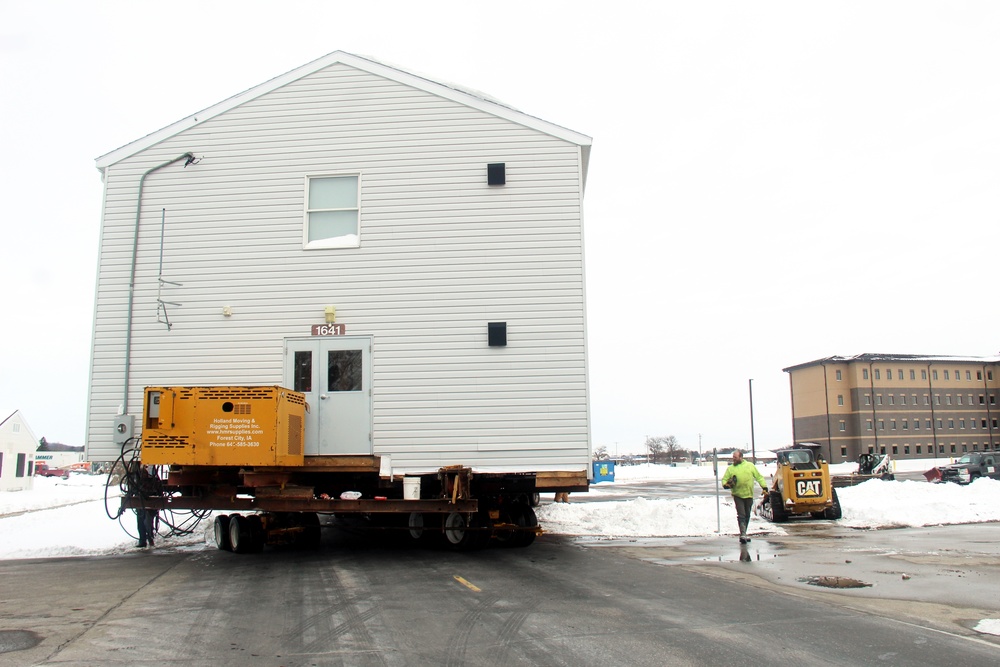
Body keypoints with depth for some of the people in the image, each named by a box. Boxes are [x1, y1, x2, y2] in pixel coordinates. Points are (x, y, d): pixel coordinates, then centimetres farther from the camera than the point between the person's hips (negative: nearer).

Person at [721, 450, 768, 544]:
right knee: (741, 515, -13)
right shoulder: (730, 468, 2)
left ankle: (743, 534, 23)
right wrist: (726, 485, -16)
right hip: (738, 495, -2)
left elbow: (759, 477, 11)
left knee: (747, 516, 11)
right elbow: (724, 479, 6)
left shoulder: (750, 466, 5)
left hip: (749, 495, 2)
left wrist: (764, 487, 3)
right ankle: (743, 534, -16)